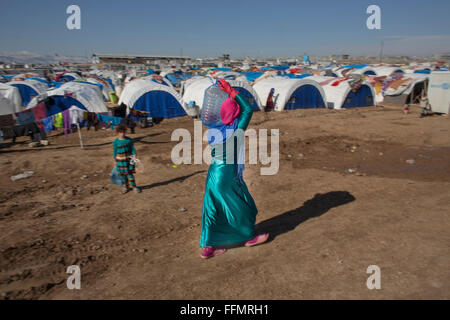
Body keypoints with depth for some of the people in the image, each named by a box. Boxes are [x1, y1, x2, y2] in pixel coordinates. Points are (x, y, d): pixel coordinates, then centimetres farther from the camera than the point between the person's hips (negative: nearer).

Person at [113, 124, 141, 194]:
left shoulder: (129, 140, -4)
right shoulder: (116, 142, -6)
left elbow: (132, 149, 1)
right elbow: (115, 151, 2)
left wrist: (134, 156, -12)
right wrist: (115, 161, 4)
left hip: (128, 158, 0)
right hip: (120, 159, 0)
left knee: (130, 173, -1)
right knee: (123, 174, 8)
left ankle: (134, 186, 10)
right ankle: (126, 187, 24)